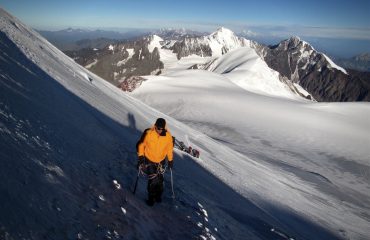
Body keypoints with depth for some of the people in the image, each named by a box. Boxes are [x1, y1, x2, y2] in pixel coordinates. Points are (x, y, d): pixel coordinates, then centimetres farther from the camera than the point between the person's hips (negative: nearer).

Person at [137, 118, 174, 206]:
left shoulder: (168, 135, -15)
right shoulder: (148, 133, -21)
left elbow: (169, 148, 0)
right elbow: (141, 144, -6)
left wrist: (170, 160, 7)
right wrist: (140, 156, -5)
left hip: (161, 161, 2)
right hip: (149, 160, -2)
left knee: (159, 179, 10)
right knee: (153, 180, -4)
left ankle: (158, 195, 37)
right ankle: (151, 197, 20)